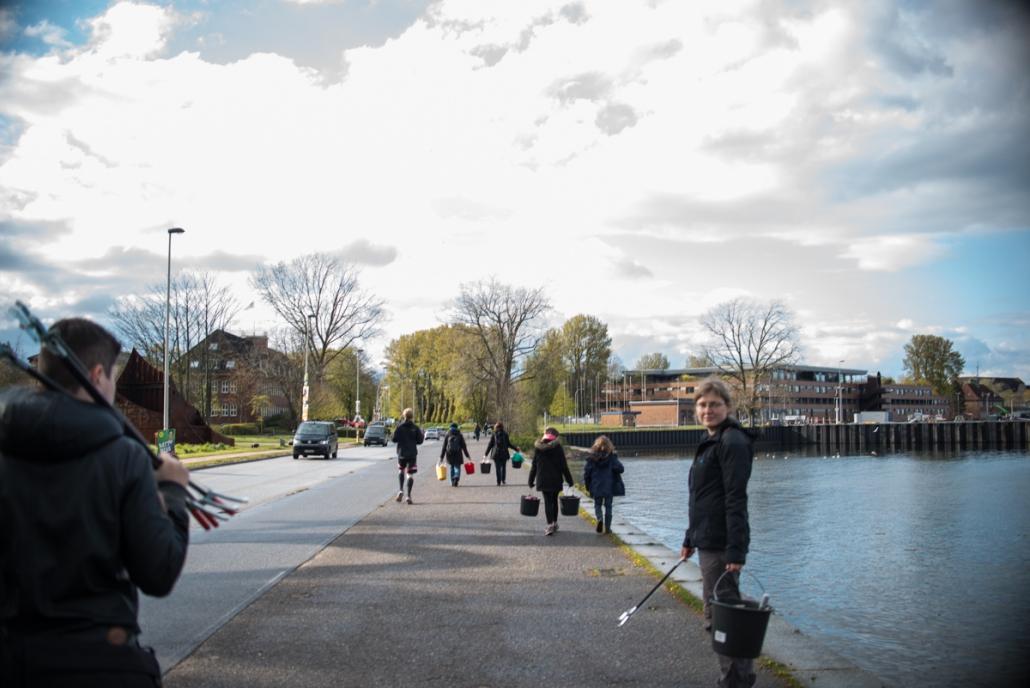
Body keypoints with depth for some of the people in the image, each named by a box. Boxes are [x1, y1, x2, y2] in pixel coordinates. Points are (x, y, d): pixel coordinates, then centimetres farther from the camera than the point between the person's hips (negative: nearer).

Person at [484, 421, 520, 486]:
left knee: (497, 468, 5)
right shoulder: (505, 434, -4)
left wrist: (486, 454, 5)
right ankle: (503, 481, 10)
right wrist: (516, 448, 9)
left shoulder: (493, 435, -2)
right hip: (504, 453, 0)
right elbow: (508, 444, -3)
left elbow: (490, 444, -1)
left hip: (496, 454, 0)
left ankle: (499, 482, 3)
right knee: (503, 467, 13)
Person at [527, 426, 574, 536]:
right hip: (556, 480, 0)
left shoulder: (537, 448, -1)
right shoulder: (557, 447, -7)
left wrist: (531, 480, 11)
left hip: (543, 480, 0)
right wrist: (569, 480, 1)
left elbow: (534, 465, 4)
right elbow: (564, 465, -5)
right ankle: (555, 523, 24)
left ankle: (550, 524, -13)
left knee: (547, 502, 0)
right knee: (554, 500, 16)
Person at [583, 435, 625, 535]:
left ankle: (599, 519, -14)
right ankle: (607, 527, 10)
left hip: (596, 487, 1)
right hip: (609, 487, 0)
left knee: (597, 505, 14)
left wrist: (587, 485, 8)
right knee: (608, 506, 10)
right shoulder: (612, 457, -6)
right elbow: (620, 469, -13)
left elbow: (586, 472, -3)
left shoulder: (591, 458, -3)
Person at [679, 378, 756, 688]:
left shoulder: (732, 441, -13)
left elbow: (736, 499, -19)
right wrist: (690, 539, 23)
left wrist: (736, 550, -23)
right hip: (707, 541, 10)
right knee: (718, 614, 16)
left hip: (722, 543, -10)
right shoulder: (711, 442, 17)